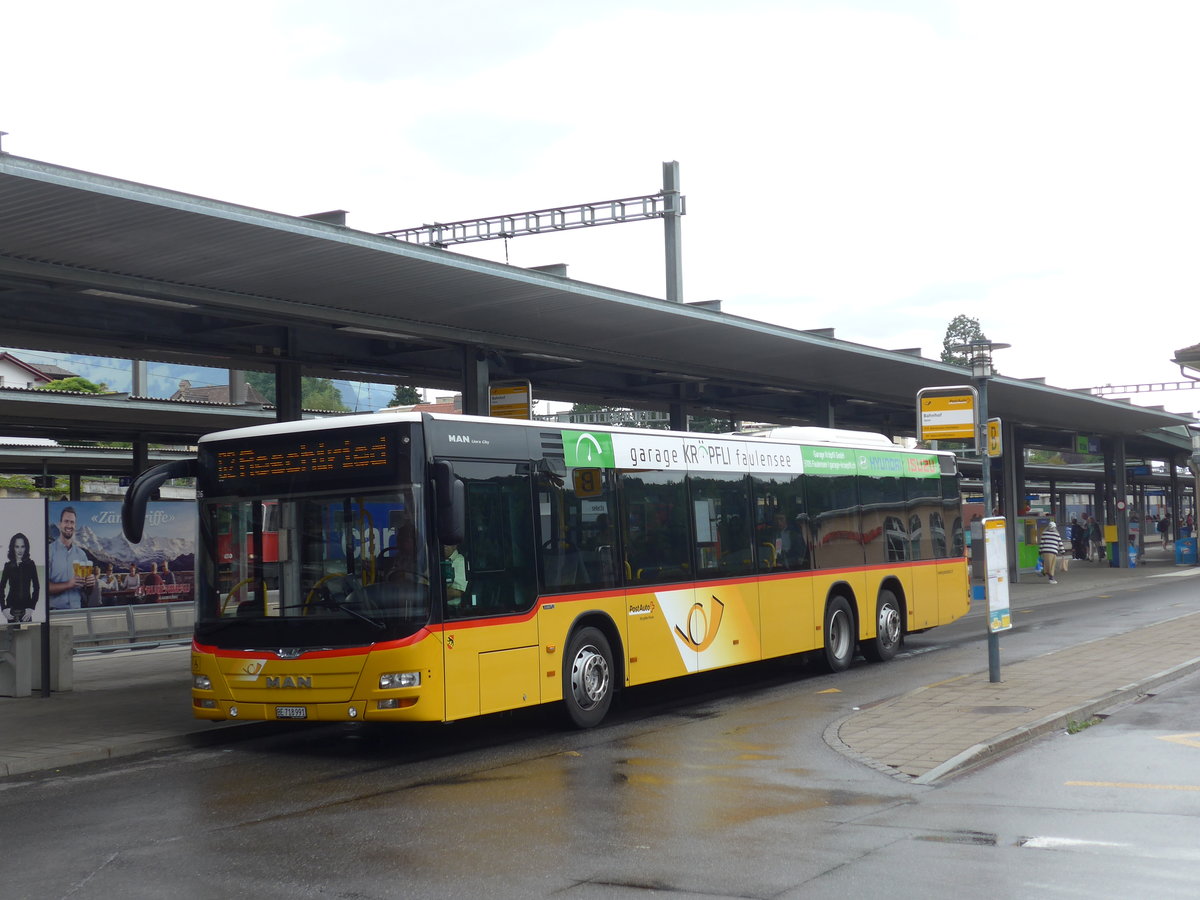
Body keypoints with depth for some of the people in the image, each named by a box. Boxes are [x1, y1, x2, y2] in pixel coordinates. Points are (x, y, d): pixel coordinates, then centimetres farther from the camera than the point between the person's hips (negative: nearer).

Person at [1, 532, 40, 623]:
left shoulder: (30, 564, 3)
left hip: (26, 608, -1)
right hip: (11, 608, 1)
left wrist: (32, 608, -6)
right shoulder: (8, 566, 6)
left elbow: (36, 587, 3)